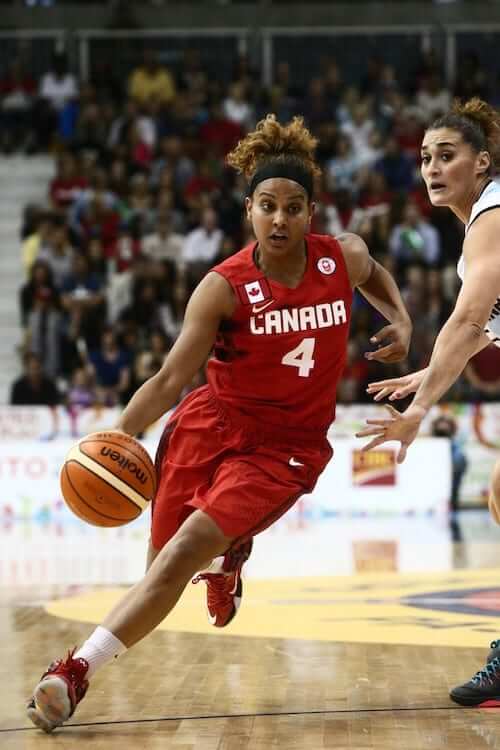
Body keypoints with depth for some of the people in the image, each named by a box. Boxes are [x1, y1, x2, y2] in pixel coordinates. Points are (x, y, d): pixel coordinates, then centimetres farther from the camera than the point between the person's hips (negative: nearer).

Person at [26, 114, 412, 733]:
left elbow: (374, 275, 23)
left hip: (284, 449, 0)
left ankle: (77, 670, -18)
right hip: (210, 427, 1)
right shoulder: (224, 287, -14)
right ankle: (224, 560, 44)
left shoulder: (344, 257, -5)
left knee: (183, 553, -20)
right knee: (164, 562, 6)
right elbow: (171, 378, -17)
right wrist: (116, 437, -30)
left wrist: (400, 321, 5)